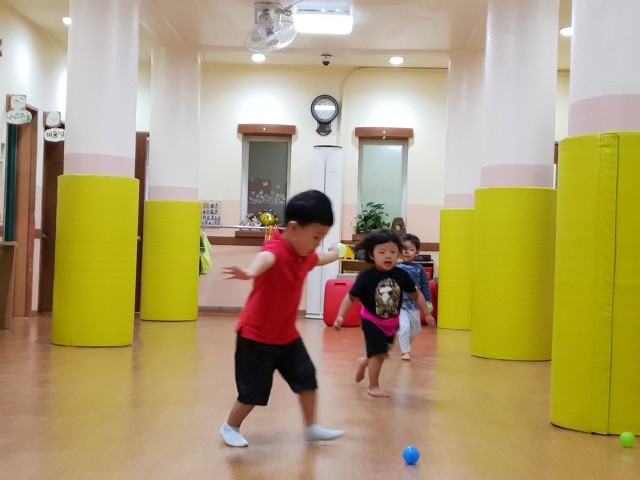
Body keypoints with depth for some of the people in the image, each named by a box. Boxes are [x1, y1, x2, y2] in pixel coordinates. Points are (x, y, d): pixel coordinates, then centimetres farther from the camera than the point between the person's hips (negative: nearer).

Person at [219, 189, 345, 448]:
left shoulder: (306, 256, 1)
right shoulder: (275, 250, -28)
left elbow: (322, 258, 28)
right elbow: (265, 258, -55)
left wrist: (335, 252, 48)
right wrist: (251, 272, -77)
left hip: (287, 335, 8)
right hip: (255, 336, -8)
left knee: (307, 378, 11)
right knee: (253, 391, 2)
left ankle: (311, 428, 28)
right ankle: (230, 427, 26)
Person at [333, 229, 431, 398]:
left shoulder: (401, 275, -15)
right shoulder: (366, 277, -23)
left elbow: (416, 295, -3)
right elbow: (351, 297, -17)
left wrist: (427, 314, 0)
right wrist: (340, 316, -25)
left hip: (392, 323, 4)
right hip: (372, 322, -4)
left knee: (381, 353, 19)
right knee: (378, 354, -9)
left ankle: (364, 363, 51)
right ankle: (373, 386, 12)